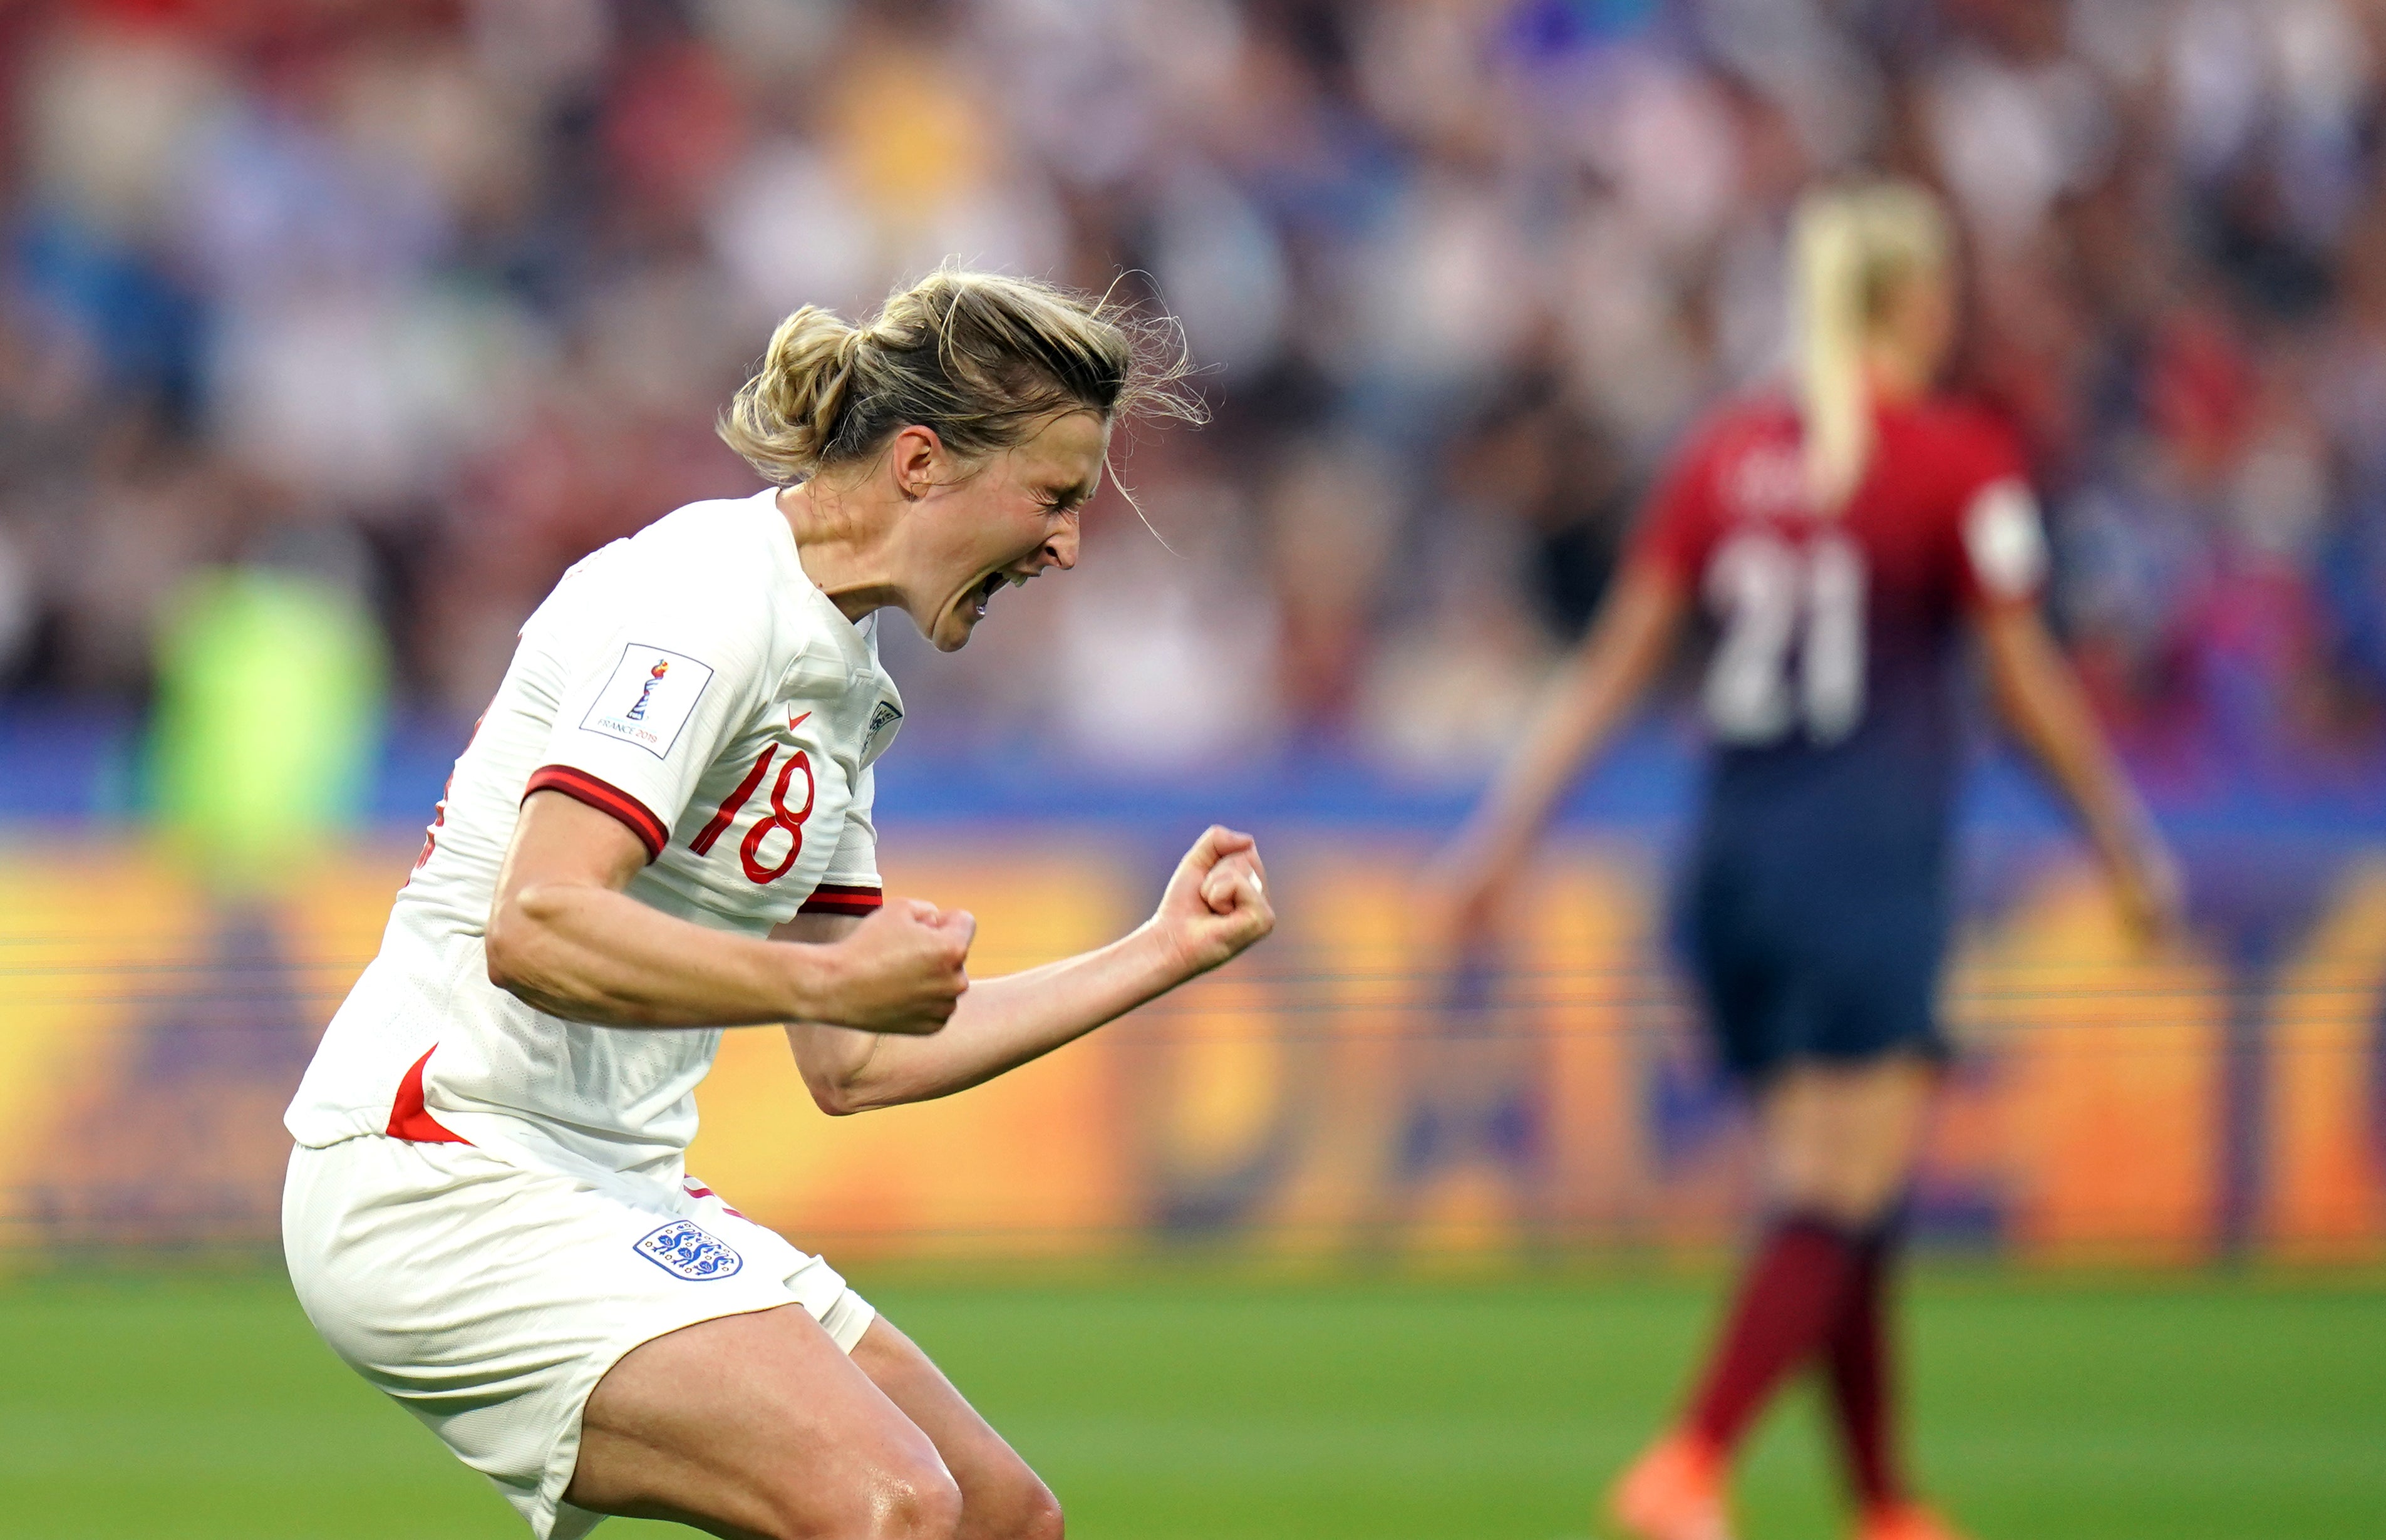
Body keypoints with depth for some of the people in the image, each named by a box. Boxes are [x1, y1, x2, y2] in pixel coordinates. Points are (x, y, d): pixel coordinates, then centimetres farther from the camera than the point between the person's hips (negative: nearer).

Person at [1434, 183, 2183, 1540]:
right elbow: (2031, 685, -2)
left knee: (1832, 1202, 15)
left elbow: (1613, 665, 8)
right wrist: (2130, 845, 8)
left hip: (1738, 864, 6)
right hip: (1874, 858, -6)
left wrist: (1509, 828, 12)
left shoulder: (1725, 457, 10)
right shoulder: (1956, 461, -4)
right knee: (1845, 1203, -8)